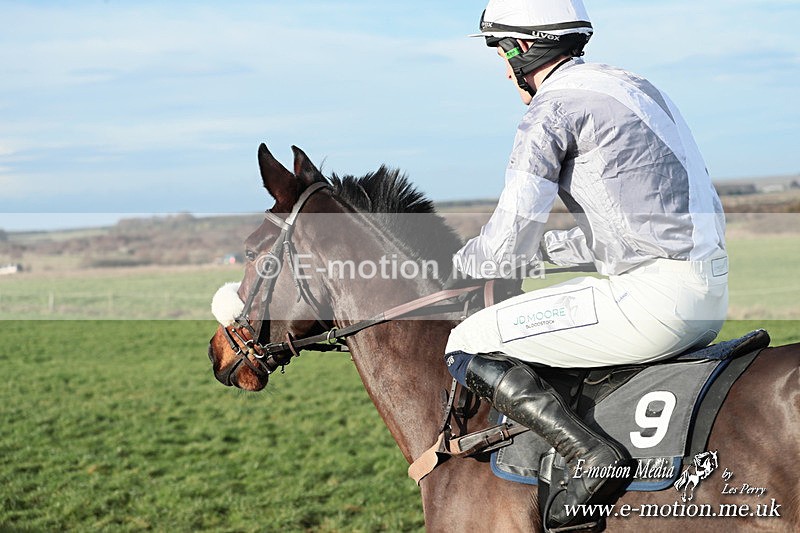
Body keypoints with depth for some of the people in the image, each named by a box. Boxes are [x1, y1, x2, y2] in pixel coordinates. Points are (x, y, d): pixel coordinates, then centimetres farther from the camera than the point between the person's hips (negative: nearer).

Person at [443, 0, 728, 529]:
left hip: (655, 298, -10)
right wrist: (540, 247, 25)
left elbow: (506, 249, -10)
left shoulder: (552, 108, -8)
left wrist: (464, 261, 12)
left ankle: (591, 455, -15)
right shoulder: (629, 86, 19)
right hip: (710, 293, 10)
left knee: (467, 348, -2)